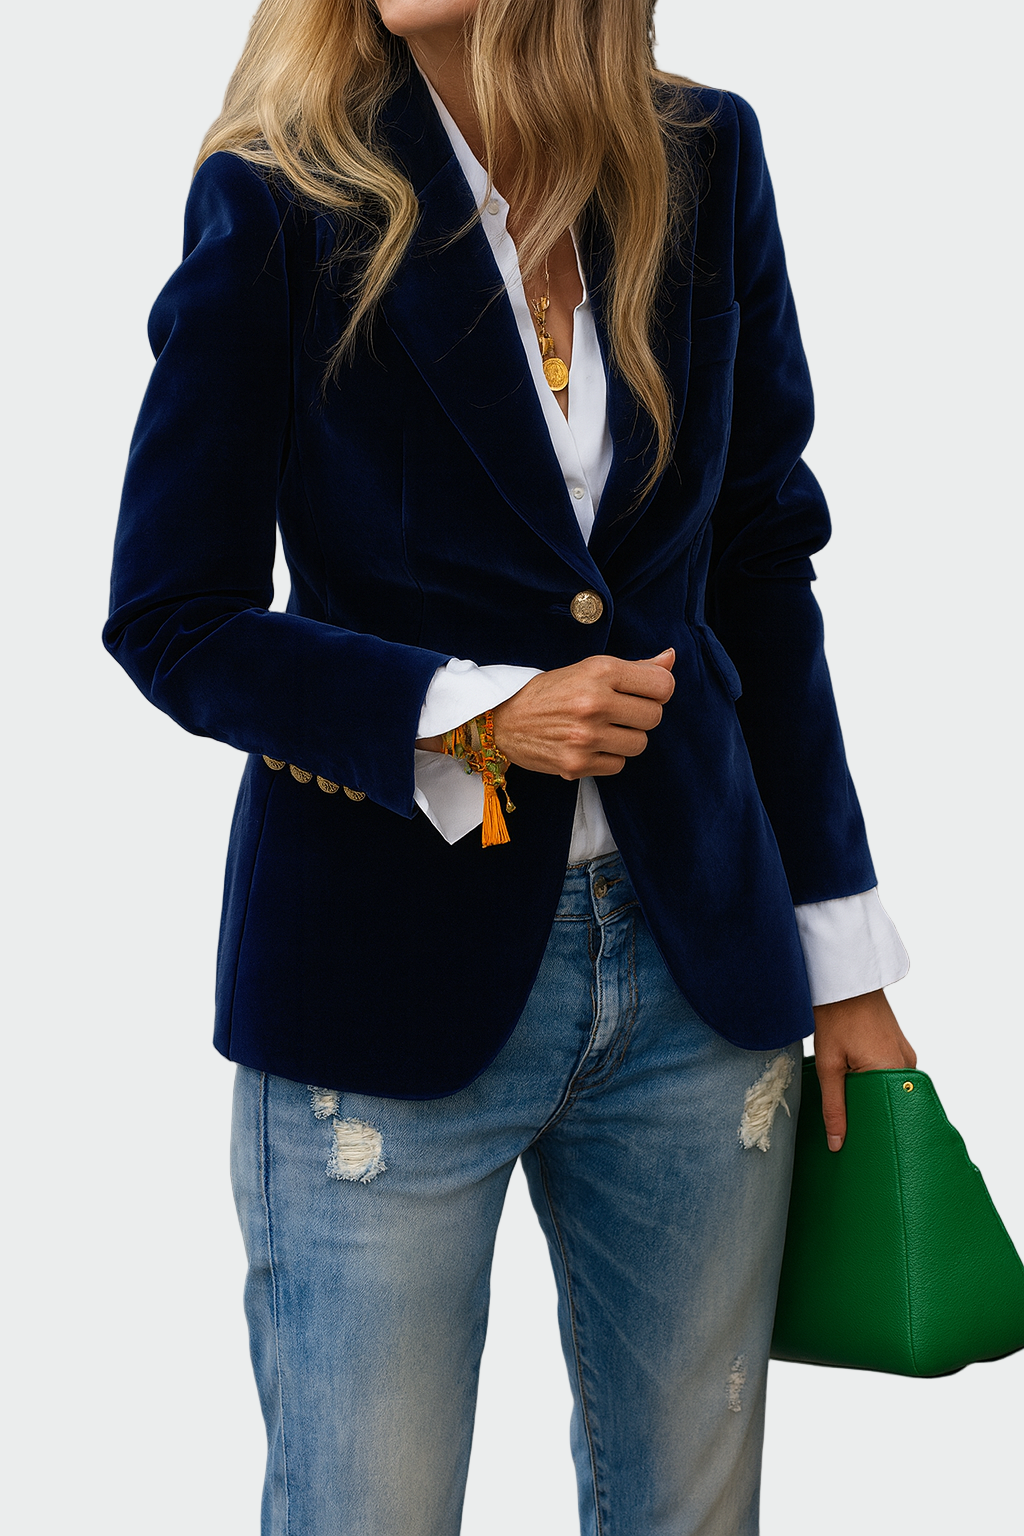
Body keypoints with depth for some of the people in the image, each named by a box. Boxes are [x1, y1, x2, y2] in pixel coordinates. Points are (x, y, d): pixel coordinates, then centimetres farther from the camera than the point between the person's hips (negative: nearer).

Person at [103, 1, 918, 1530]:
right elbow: (169, 615, -4)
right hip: (395, 968, -3)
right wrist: (474, 718, -18)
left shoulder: (702, 162, 4)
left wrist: (842, 957, 8)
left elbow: (762, 567, 9)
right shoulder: (278, 200, -7)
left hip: (696, 968, 4)